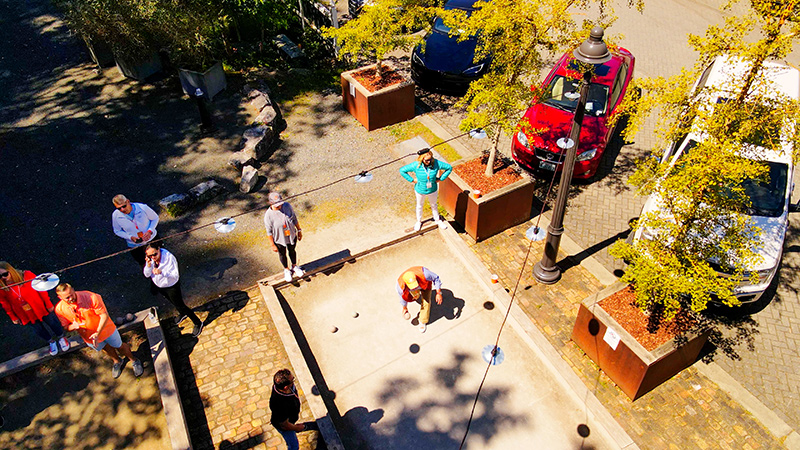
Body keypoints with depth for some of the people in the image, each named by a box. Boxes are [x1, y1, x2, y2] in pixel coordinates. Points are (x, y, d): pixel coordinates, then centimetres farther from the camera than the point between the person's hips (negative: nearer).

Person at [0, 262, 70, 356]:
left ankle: (61, 338, 45)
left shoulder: (27, 275, -24)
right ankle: (51, 342, 47)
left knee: (53, 323, 17)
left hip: (40, 308, -2)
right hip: (26, 316, 2)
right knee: (39, 330, 19)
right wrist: (13, 318, 7)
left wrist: (48, 304, -8)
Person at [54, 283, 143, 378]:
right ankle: (117, 361, 61)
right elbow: (66, 326, -8)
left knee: (119, 346, 18)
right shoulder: (59, 309, -21)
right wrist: (73, 326, -34)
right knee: (106, 348, 29)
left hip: (104, 329, -3)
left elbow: (104, 315, -29)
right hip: (88, 336, 4)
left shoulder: (90, 297, -35)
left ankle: (134, 361, 46)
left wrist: (97, 333, -38)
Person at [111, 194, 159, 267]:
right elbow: (117, 231, -3)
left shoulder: (142, 208, -27)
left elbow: (155, 218, -9)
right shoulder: (116, 215, -20)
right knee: (144, 265, 20)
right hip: (135, 246, 1)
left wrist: (150, 231, -25)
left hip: (151, 239, 0)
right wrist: (130, 237, -20)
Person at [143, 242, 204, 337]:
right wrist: (148, 265, -33)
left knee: (180, 305, 4)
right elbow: (147, 275, -12)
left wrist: (161, 272, -49)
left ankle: (198, 323, 21)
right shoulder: (149, 259, -17)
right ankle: (182, 314, 60)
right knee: (173, 302, 30)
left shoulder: (169, 257, -33)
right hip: (159, 286, 6)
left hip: (172, 286, -6)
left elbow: (175, 275, -33)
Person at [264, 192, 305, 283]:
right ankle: (286, 269, 53)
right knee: (282, 254, 24)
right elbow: (269, 232, -17)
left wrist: (299, 230, 3)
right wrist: (272, 245, -11)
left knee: (292, 251, 28)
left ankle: (294, 266, 57)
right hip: (279, 240, -3)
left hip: (292, 236, 3)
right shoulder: (268, 215, -29)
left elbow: (294, 219, -5)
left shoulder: (287, 206, -21)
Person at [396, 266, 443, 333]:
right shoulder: (400, 285, -38)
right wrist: (405, 308, 5)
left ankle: (423, 322, 13)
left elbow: (436, 278, -26)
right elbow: (402, 296, -13)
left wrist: (438, 293, -27)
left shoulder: (423, 274, -48)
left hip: (425, 283, -1)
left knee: (426, 302, -11)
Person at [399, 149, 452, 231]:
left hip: (433, 190, 1)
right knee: (419, 206, 25)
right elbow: (402, 170, -19)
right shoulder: (416, 165, -29)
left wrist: (440, 178, -14)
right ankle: (419, 221, 53)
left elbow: (449, 168, -13)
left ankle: (437, 220, 54)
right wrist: (412, 180, -18)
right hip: (420, 191, -1)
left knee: (434, 205, 27)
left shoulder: (436, 163, -26)